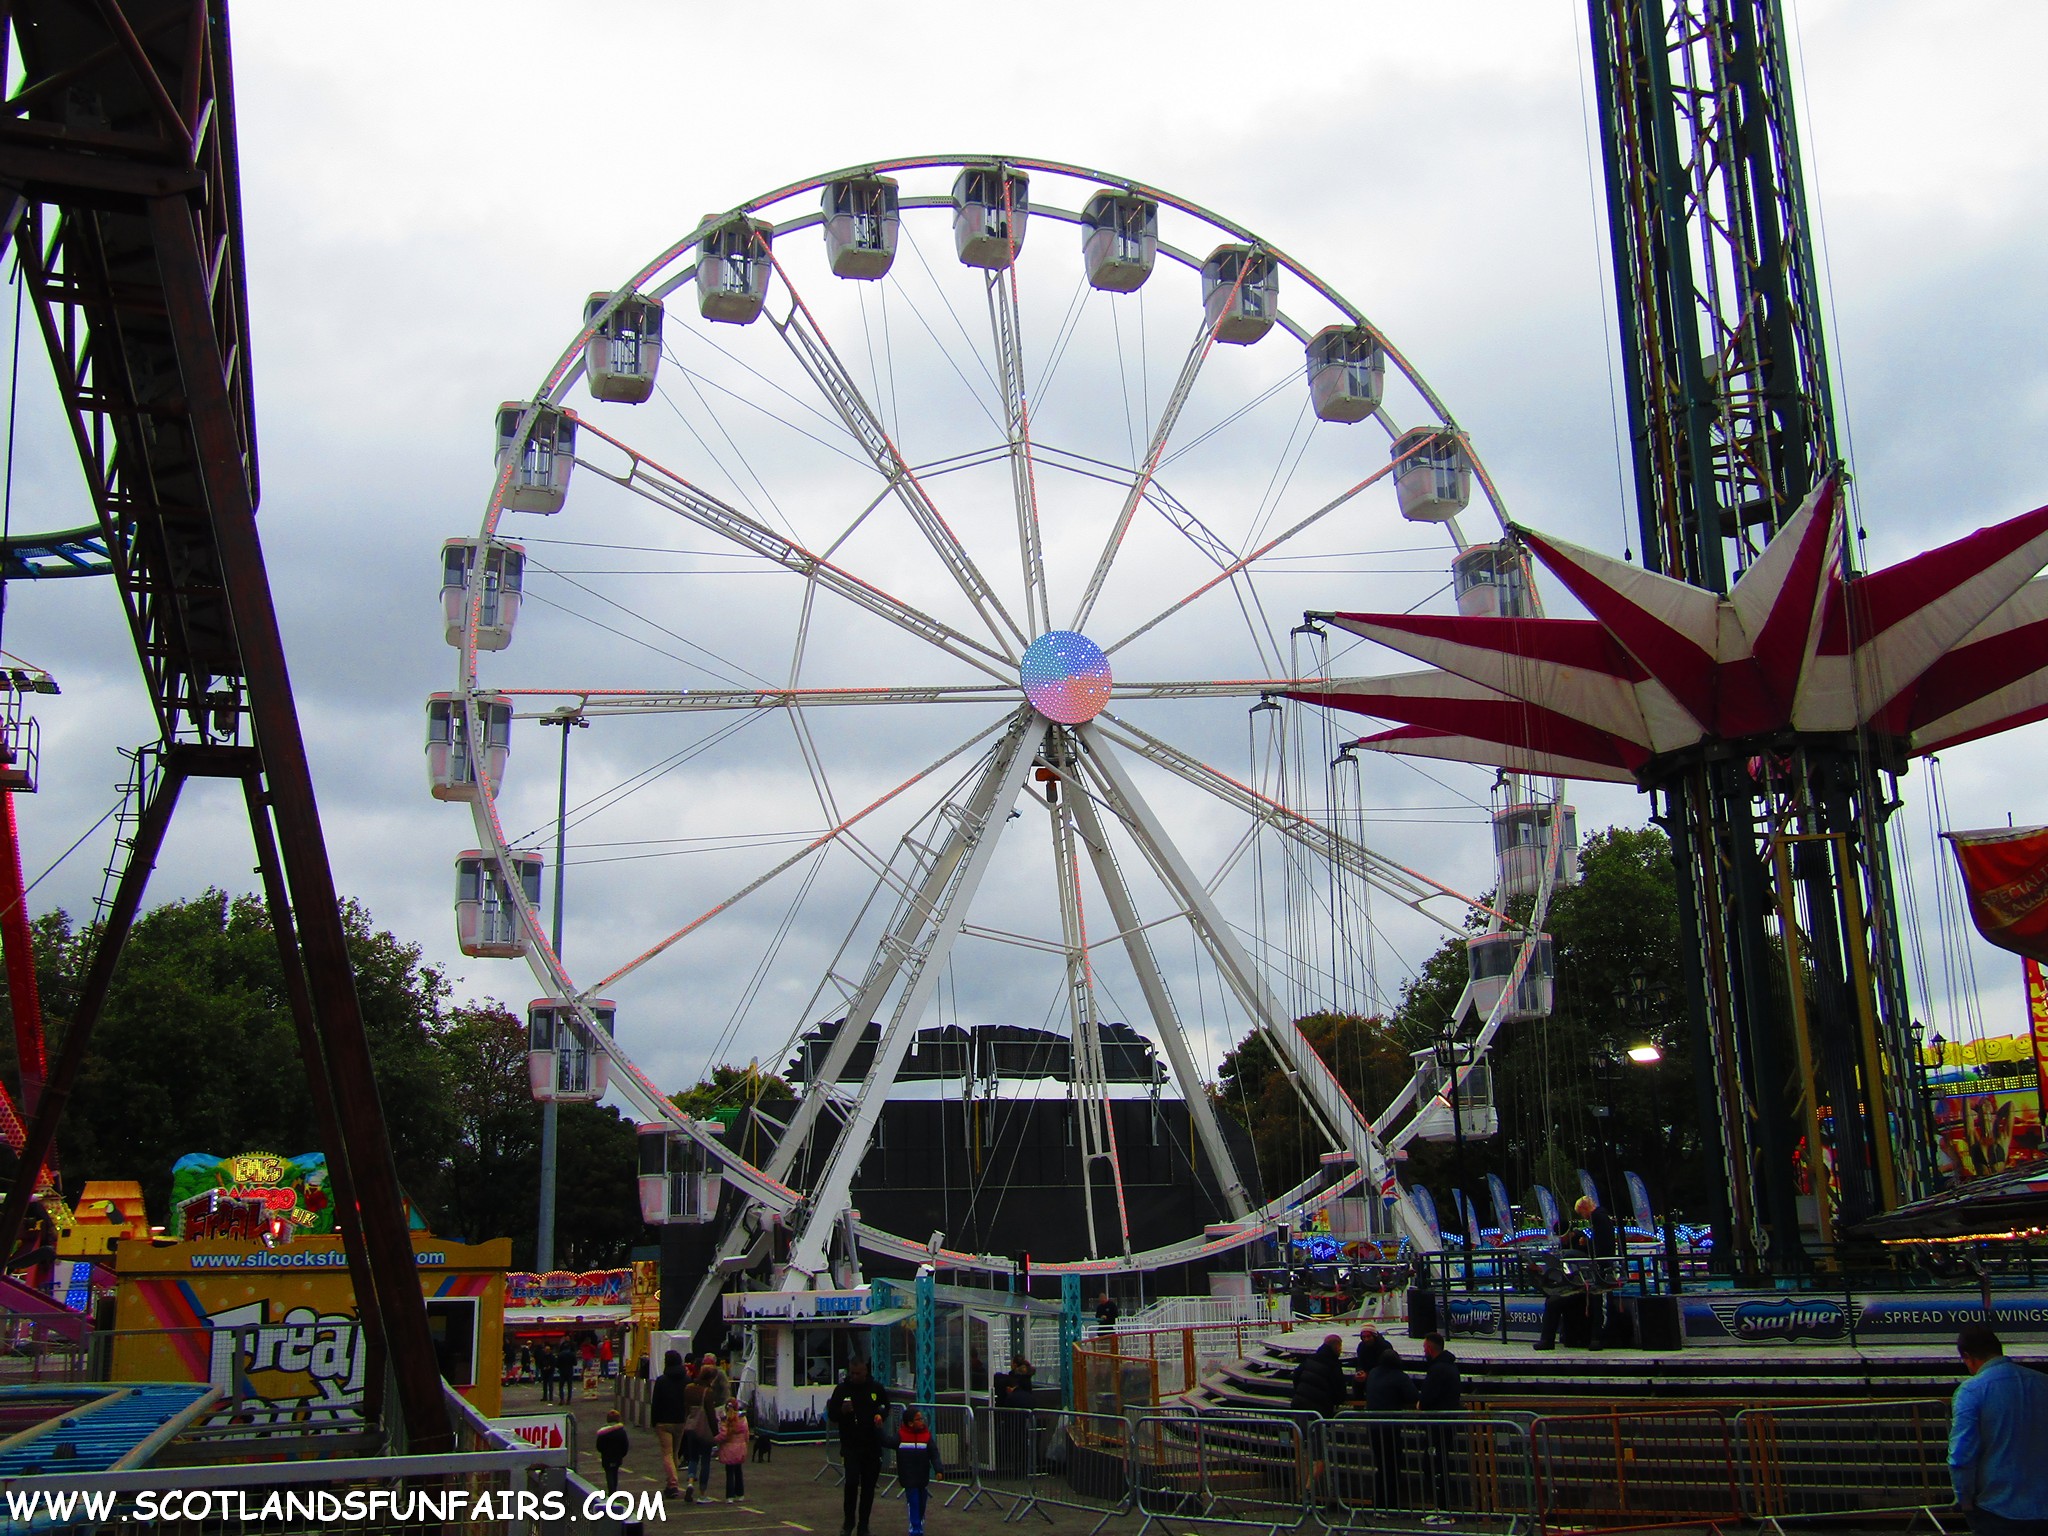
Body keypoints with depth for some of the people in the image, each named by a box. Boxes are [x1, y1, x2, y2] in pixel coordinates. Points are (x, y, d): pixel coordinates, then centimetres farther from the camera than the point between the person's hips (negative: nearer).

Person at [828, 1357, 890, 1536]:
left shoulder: (876, 1389, 3)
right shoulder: (841, 1390, -3)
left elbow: (885, 1405, 22)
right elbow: (831, 1415, 0)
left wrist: (880, 1415, 2)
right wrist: (842, 1411, -20)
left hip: (872, 1445, 2)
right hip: (851, 1445, -2)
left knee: (869, 1485, 5)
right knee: (852, 1481, -15)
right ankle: (849, 1521, 5)